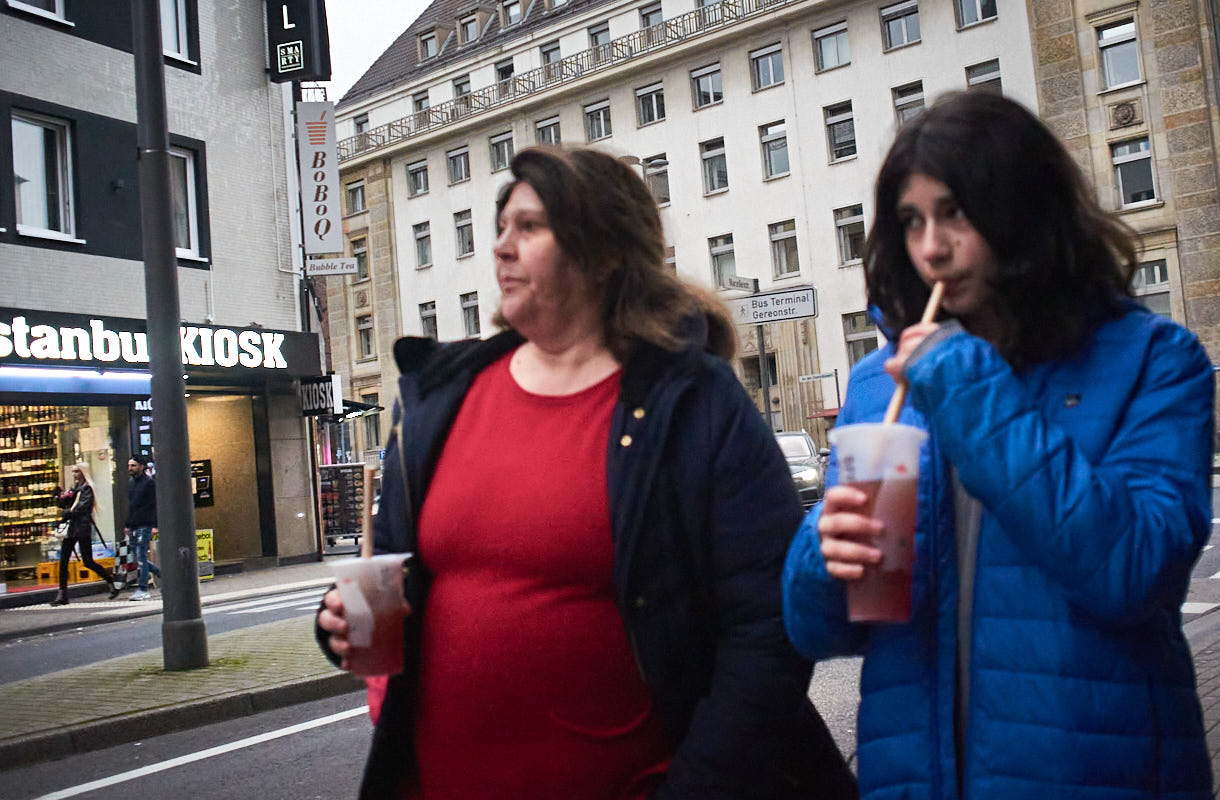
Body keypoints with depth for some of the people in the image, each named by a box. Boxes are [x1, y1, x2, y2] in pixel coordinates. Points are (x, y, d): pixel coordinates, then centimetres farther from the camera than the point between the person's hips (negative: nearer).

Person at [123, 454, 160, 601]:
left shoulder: (150, 482, -6)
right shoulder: (130, 484, 17)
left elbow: (156, 505, -10)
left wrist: (155, 525, -16)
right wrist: (127, 525, 20)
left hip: (145, 526, -8)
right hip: (133, 528, 8)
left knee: (141, 557, -9)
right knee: (138, 559, 7)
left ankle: (142, 590, -4)